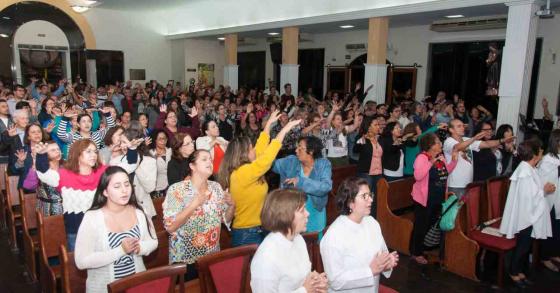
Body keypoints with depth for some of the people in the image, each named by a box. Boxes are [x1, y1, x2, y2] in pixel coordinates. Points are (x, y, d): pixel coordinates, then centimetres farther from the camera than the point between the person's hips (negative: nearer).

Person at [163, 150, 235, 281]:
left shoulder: (216, 187, 1)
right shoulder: (177, 189, -14)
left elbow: (226, 219, 8)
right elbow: (170, 226, -20)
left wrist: (232, 205, -11)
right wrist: (194, 204, -26)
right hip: (185, 260, -4)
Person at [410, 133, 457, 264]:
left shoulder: (440, 156, 6)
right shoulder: (422, 157, -19)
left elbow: (446, 171, 19)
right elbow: (418, 176, -32)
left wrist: (454, 160, 4)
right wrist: (431, 163, -34)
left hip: (438, 198, 8)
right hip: (424, 199, -8)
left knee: (433, 225, 19)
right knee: (421, 226, 2)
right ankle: (416, 253, 17)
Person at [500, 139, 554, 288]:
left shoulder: (529, 169, 7)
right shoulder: (525, 172, -23)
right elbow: (528, 197, -25)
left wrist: (545, 188, 1)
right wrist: (545, 191, -11)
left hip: (530, 214, 9)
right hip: (525, 215, -9)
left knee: (526, 245, 17)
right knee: (522, 245, 3)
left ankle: (519, 270, 29)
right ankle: (513, 272, 18)